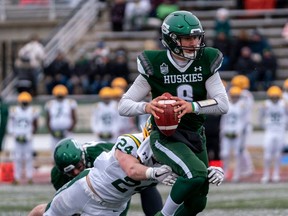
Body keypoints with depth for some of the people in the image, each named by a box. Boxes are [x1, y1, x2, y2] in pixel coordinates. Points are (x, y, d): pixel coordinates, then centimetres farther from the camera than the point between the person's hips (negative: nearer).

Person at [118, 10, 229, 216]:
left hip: (195, 135, 5)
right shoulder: (155, 66, -13)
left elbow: (223, 104, -13)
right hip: (166, 136, -5)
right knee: (196, 174, -31)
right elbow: (124, 106, -11)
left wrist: (193, 106, -30)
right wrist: (147, 107, -32)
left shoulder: (206, 62, -4)